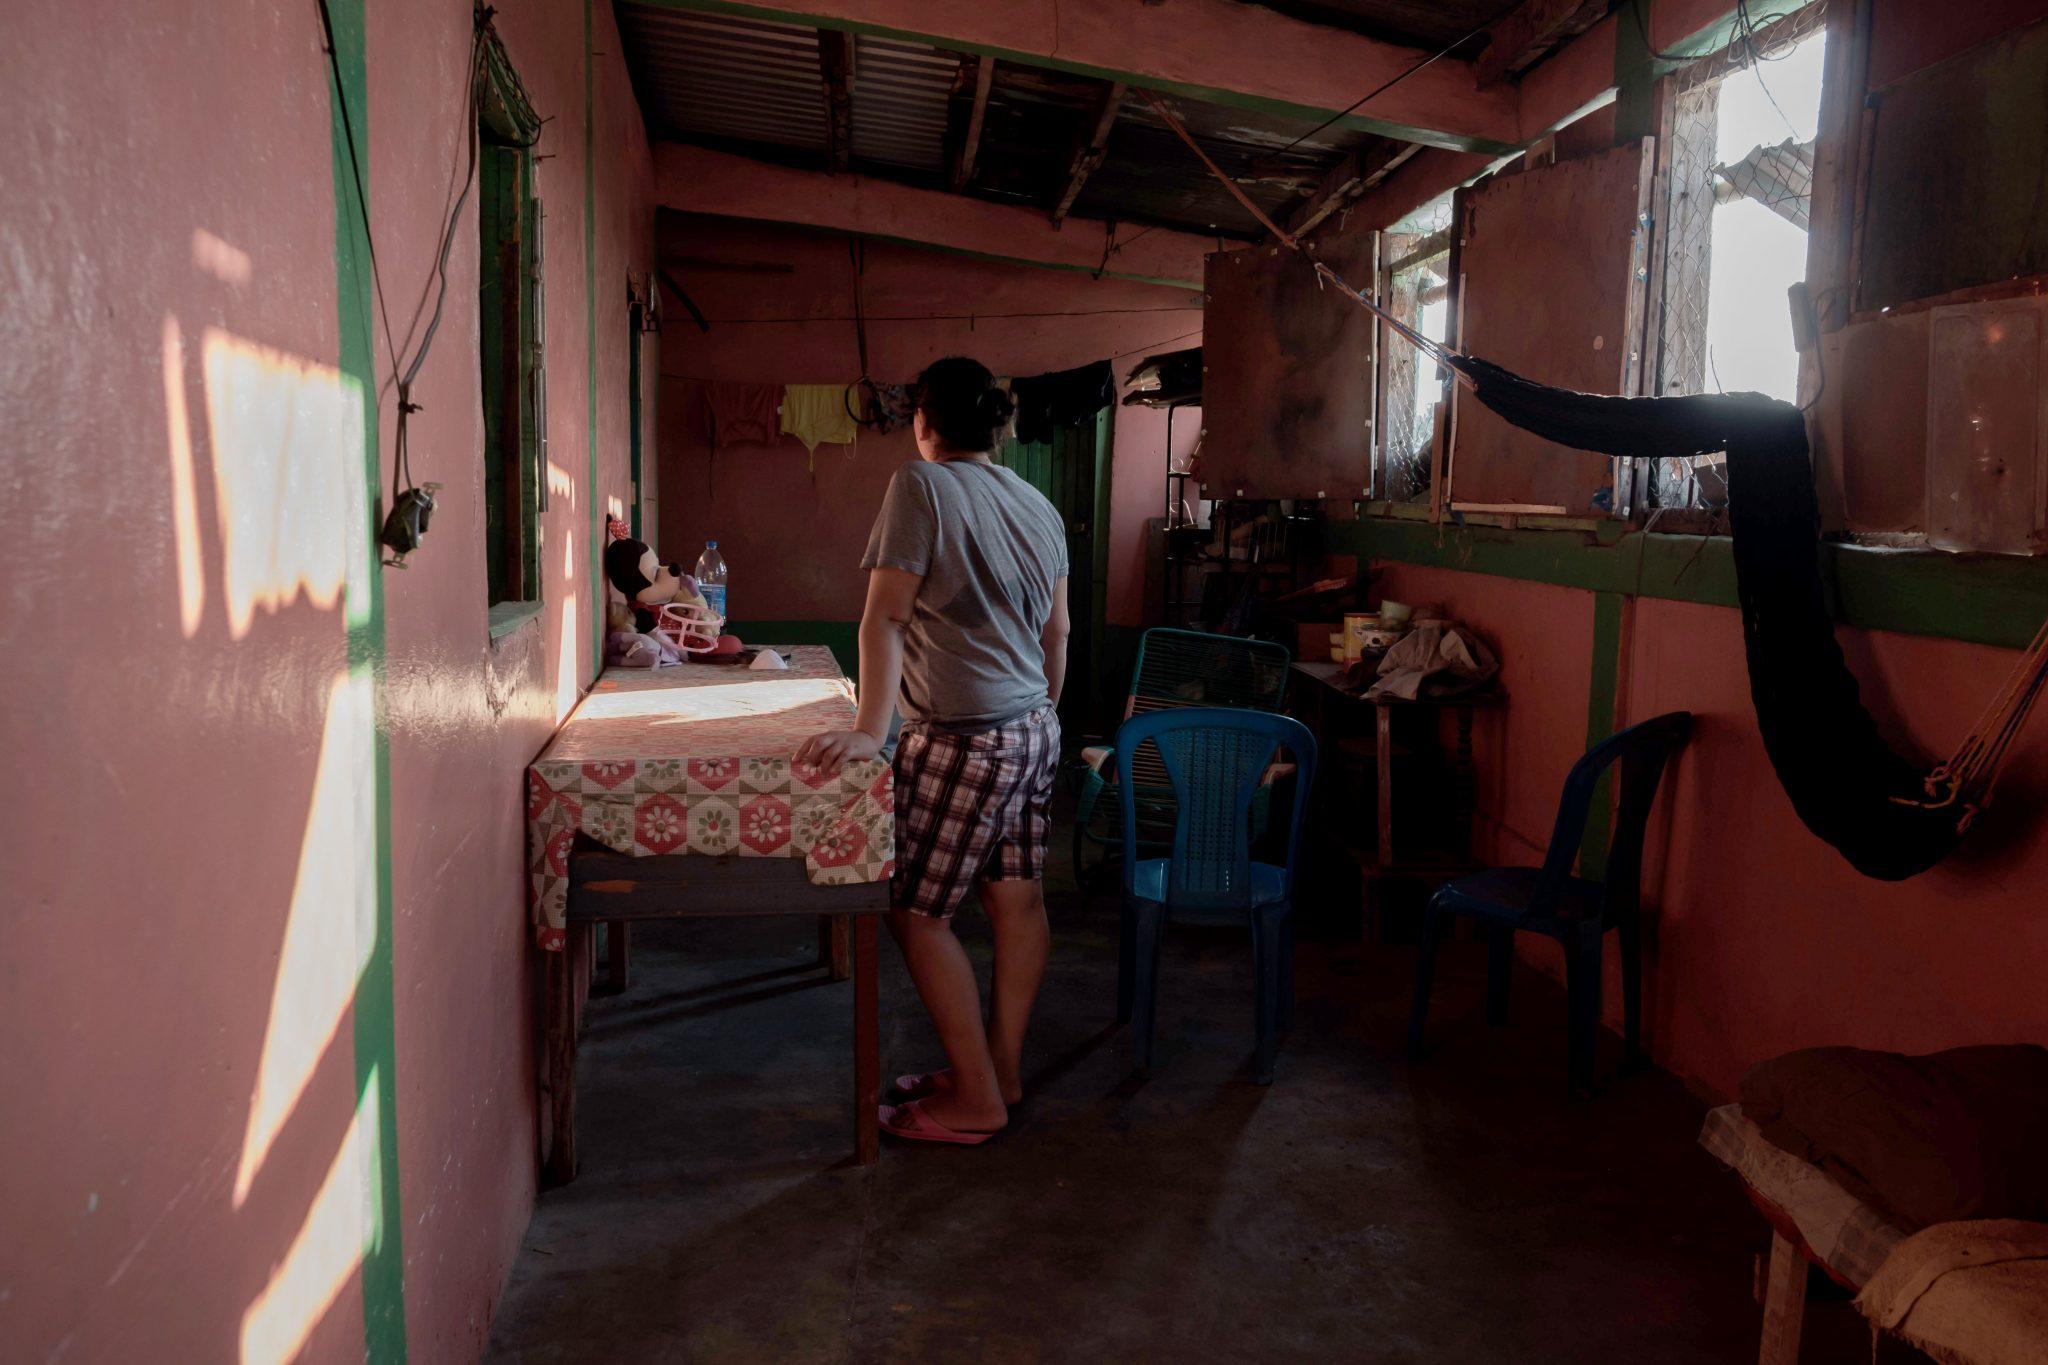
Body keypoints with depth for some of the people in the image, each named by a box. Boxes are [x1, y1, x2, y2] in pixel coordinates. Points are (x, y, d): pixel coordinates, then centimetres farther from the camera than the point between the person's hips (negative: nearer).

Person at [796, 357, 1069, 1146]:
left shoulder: (922, 485, -11)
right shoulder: (1036, 504, 12)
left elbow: (886, 615, -16)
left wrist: (870, 729, -20)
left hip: (962, 739, -9)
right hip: (1033, 730, 9)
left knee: (915, 911, 2)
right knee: (1016, 899, 14)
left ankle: (977, 1100, 8)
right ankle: (1002, 1069, 26)